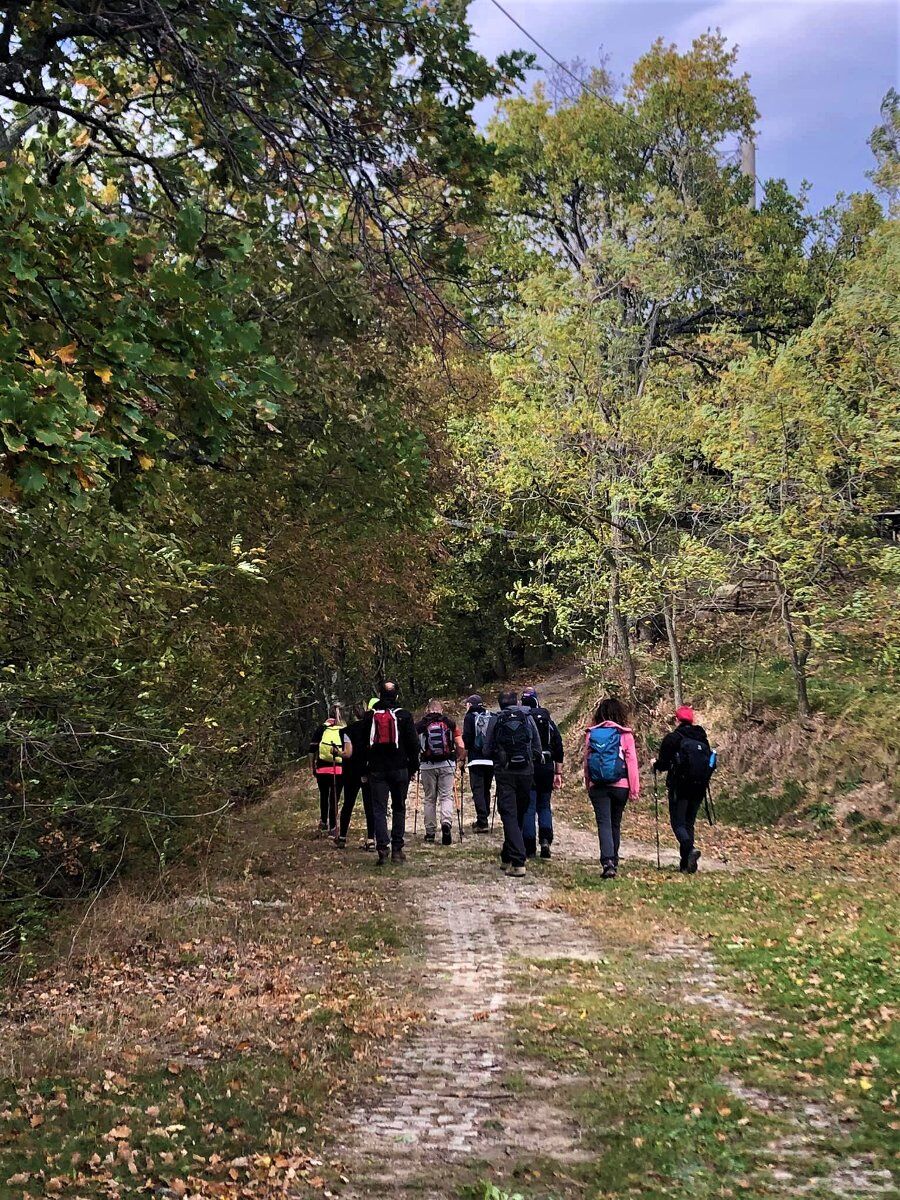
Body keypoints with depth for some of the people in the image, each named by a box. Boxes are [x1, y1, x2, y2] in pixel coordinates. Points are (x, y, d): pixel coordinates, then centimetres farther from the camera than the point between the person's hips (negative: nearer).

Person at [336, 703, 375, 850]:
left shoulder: (349, 730, -7)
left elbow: (348, 753, -13)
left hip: (352, 772, -1)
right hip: (370, 771, 1)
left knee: (348, 804, 12)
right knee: (370, 805, 2)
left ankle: (342, 837, 19)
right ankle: (370, 839, -3)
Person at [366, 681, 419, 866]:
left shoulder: (370, 716, 4)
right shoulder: (404, 716, -1)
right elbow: (413, 743, -1)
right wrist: (413, 766, 9)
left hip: (376, 769, 1)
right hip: (399, 768, 0)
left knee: (379, 809, 2)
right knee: (399, 808, 10)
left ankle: (382, 848, -11)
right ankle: (397, 849, 8)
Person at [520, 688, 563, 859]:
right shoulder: (549, 721, 7)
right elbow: (558, 748, 7)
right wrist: (558, 773, 12)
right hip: (546, 768, 3)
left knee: (528, 807, 3)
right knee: (544, 806, 17)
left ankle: (530, 848, 2)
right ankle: (545, 839, -3)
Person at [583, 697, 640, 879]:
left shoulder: (591, 734, 1)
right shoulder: (625, 734, -4)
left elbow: (586, 760, 6)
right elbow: (632, 762, -6)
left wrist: (588, 785, 16)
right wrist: (635, 788, -1)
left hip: (597, 787, 0)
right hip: (620, 786, 0)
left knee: (604, 823, -3)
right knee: (615, 824, 15)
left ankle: (607, 861, -20)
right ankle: (614, 861, 25)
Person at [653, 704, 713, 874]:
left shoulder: (672, 738, -8)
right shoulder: (702, 738, 6)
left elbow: (663, 764, -9)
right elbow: (710, 763, 11)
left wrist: (655, 764, 14)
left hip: (679, 788, -5)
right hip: (699, 788, 5)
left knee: (678, 823, 1)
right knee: (689, 823, 14)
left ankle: (690, 849, -26)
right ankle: (686, 863, 11)